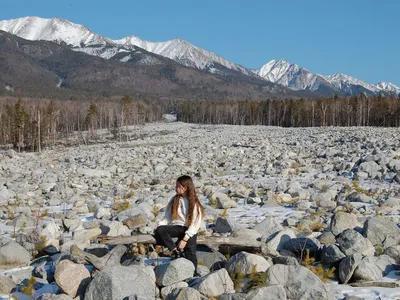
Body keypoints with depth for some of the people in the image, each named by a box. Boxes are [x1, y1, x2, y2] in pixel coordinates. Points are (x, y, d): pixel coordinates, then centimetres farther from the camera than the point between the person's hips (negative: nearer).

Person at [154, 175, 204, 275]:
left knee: (190, 253, -16)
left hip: (190, 230, -3)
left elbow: (195, 224, -10)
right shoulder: (175, 200, 8)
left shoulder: (194, 204, -5)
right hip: (177, 227, 3)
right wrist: (159, 225, -12)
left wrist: (185, 239, -18)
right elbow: (167, 217, 8)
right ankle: (176, 251, -20)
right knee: (160, 230, -24)